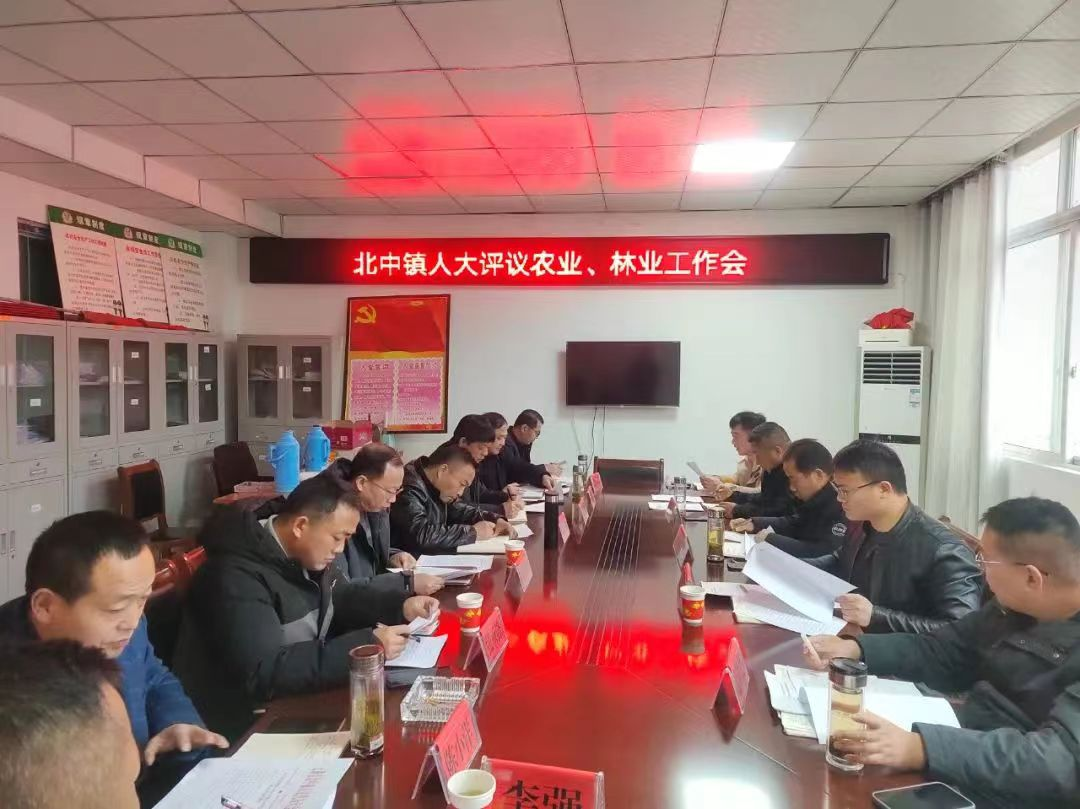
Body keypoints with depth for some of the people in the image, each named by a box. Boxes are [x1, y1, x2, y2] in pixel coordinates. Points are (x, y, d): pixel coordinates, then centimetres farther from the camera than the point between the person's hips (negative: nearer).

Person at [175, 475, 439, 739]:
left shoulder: (309, 555, 0)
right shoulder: (237, 576, -27)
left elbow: (344, 597, 14)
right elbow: (263, 674, -34)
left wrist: (401, 606, -5)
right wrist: (366, 646, -33)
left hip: (298, 699, 8)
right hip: (247, 724, -8)